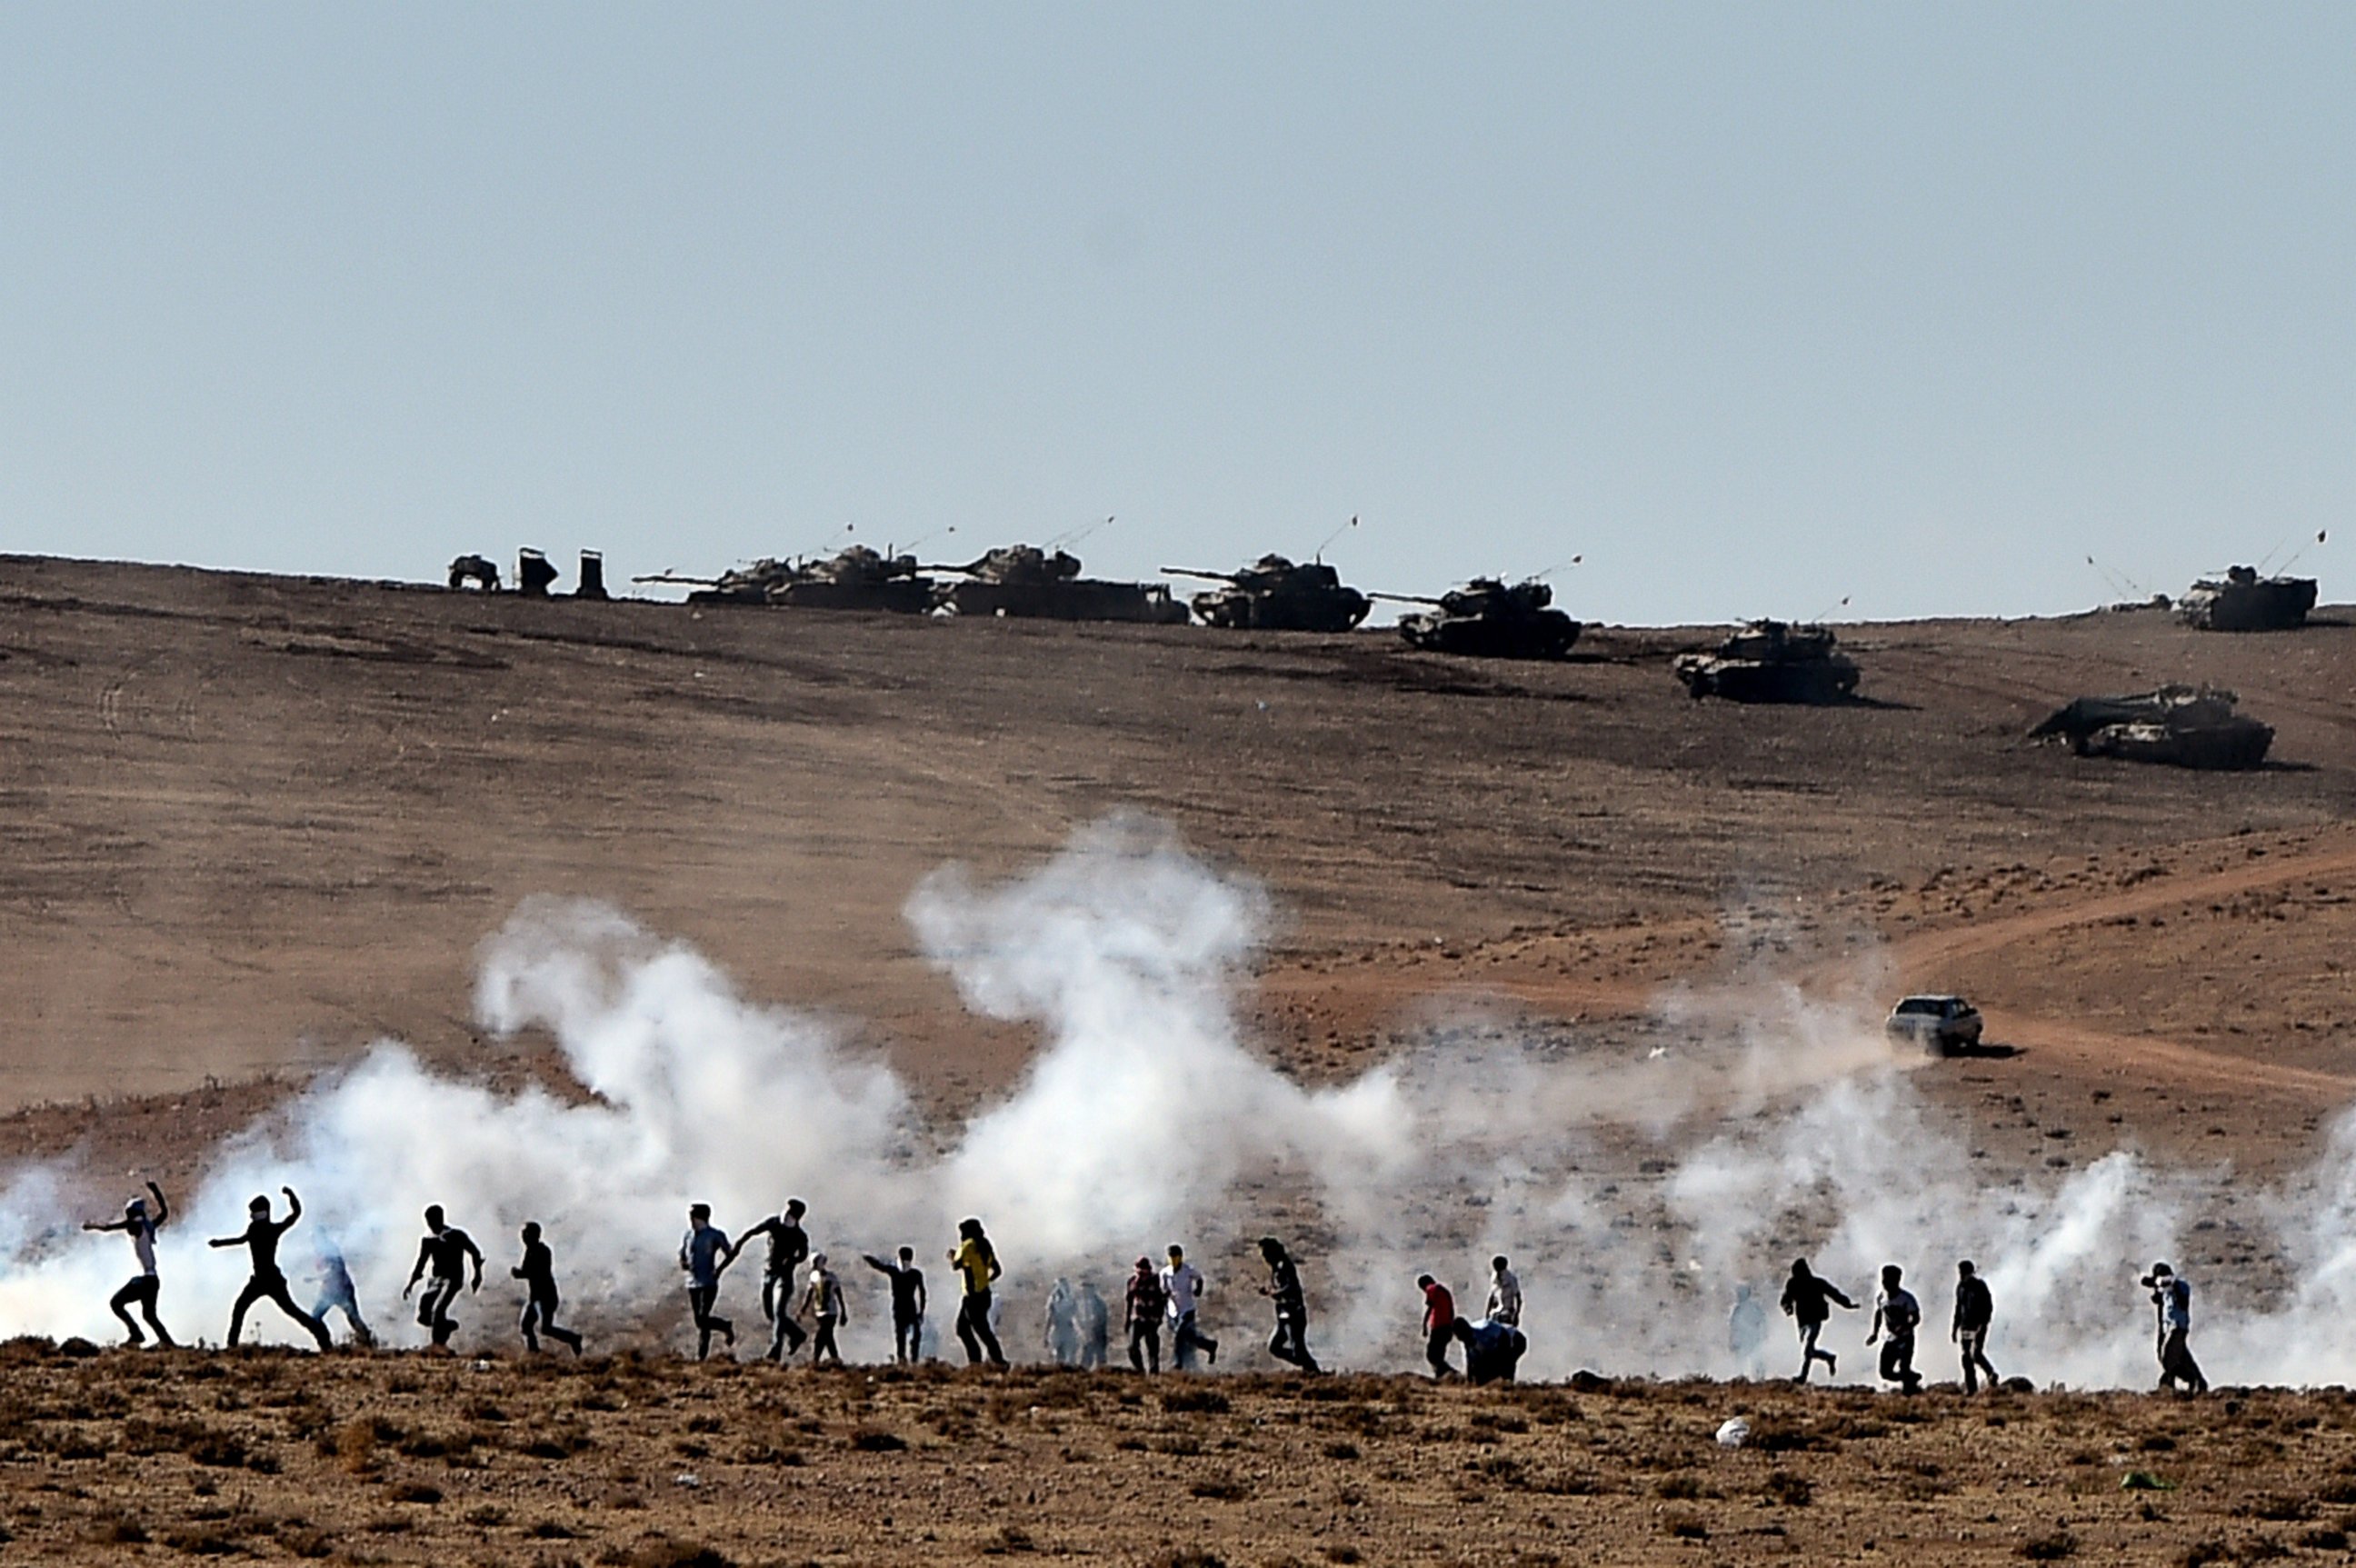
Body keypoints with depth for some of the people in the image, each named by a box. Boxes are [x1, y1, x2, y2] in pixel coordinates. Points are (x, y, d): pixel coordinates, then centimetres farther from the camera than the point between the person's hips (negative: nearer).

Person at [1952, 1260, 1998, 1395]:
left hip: (1978, 1326, -7)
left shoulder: (1980, 1286, -8)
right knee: (1966, 1358, 5)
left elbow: (1988, 1307, -11)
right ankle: (1971, 1388, 4)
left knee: (1976, 1353, -14)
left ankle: (1991, 1374, 4)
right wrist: (1955, 1328, 16)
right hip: (1965, 1327, 7)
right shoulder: (1961, 1287, 11)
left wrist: (1982, 1325, -19)